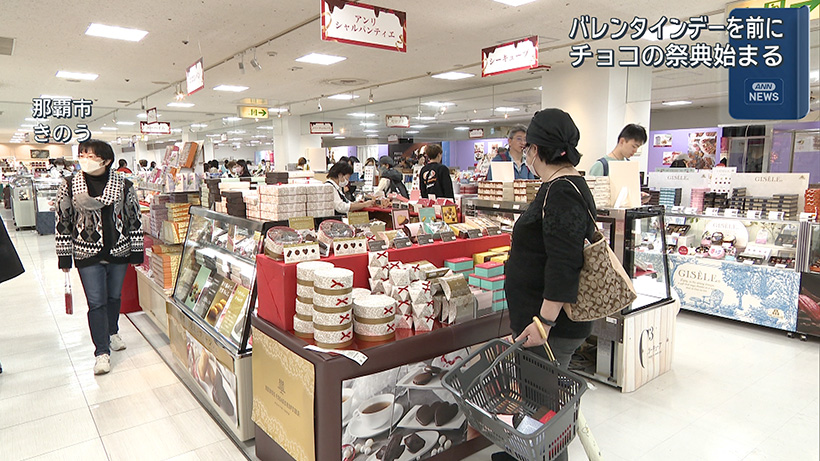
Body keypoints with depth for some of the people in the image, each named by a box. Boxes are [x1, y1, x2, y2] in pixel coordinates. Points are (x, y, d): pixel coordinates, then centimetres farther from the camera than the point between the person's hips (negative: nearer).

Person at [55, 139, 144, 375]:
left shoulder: (124, 186, -2)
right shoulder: (69, 186, -3)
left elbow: (134, 219, 3)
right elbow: (63, 222, 2)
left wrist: (137, 252, 2)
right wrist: (64, 256, 1)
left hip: (119, 252, 1)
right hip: (88, 255, -1)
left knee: (114, 297, 16)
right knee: (96, 302, -2)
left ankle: (112, 332, 41)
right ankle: (102, 351, 8)